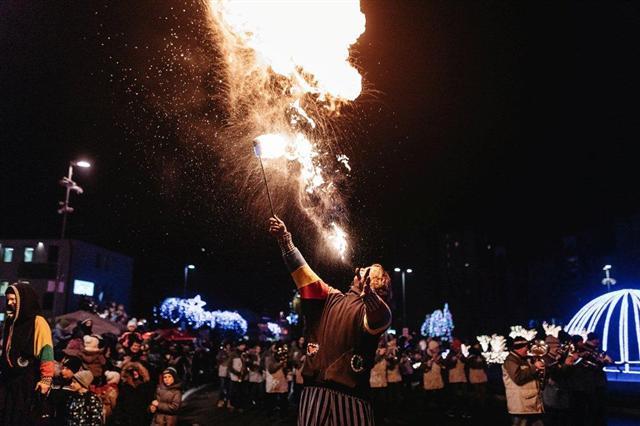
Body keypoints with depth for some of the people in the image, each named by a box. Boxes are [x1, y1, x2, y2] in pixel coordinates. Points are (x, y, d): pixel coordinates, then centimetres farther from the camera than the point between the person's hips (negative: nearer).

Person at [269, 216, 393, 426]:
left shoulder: (375, 308, 2)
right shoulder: (332, 298, 19)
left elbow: (380, 320, -22)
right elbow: (303, 272, 17)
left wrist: (368, 294, -45)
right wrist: (285, 239, 8)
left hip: (350, 394, -4)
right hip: (314, 390, 5)